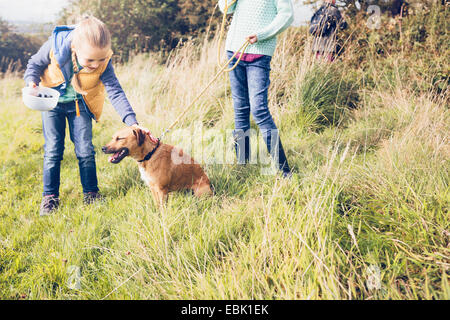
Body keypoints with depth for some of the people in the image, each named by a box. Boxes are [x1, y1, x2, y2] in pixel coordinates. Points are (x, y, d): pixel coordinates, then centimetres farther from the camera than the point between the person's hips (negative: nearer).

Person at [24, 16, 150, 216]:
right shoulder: (56, 46, -29)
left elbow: (115, 92, -25)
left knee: (85, 150, 0)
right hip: (52, 101, 0)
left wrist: (132, 121, -35)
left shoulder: (103, 62, -26)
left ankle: (91, 193, 17)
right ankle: (50, 196, 11)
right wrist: (32, 82, -28)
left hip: (80, 105, 1)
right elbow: (35, 64, -9)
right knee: (53, 150, -1)